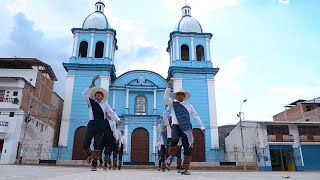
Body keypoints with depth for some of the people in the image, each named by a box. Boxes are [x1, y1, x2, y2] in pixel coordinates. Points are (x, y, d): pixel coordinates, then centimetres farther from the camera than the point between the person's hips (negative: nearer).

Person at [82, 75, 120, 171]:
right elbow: (84, 94, 4)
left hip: (100, 126, -1)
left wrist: (118, 119, -7)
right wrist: (91, 85, -3)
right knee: (85, 144, -7)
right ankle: (89, 154, 25)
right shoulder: (90, 102, 13)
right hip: (91, 124, 1)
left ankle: (94, 164, 9)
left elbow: (111, 112, 7)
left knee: (97, 145, -1)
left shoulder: (105, 104, 12)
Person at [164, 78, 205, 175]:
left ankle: (184, 168, 7)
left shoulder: (189, 106, 18)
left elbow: (196, 116, 17)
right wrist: (169, 86, -16)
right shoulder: (172, 103, 12)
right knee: (174, 139, -33)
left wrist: (202, 127, 10)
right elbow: (166, 97, -6)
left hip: (187, 128, 3)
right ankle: (171, 155, -4)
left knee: (188, 148, -4)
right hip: (176, 126, -3)